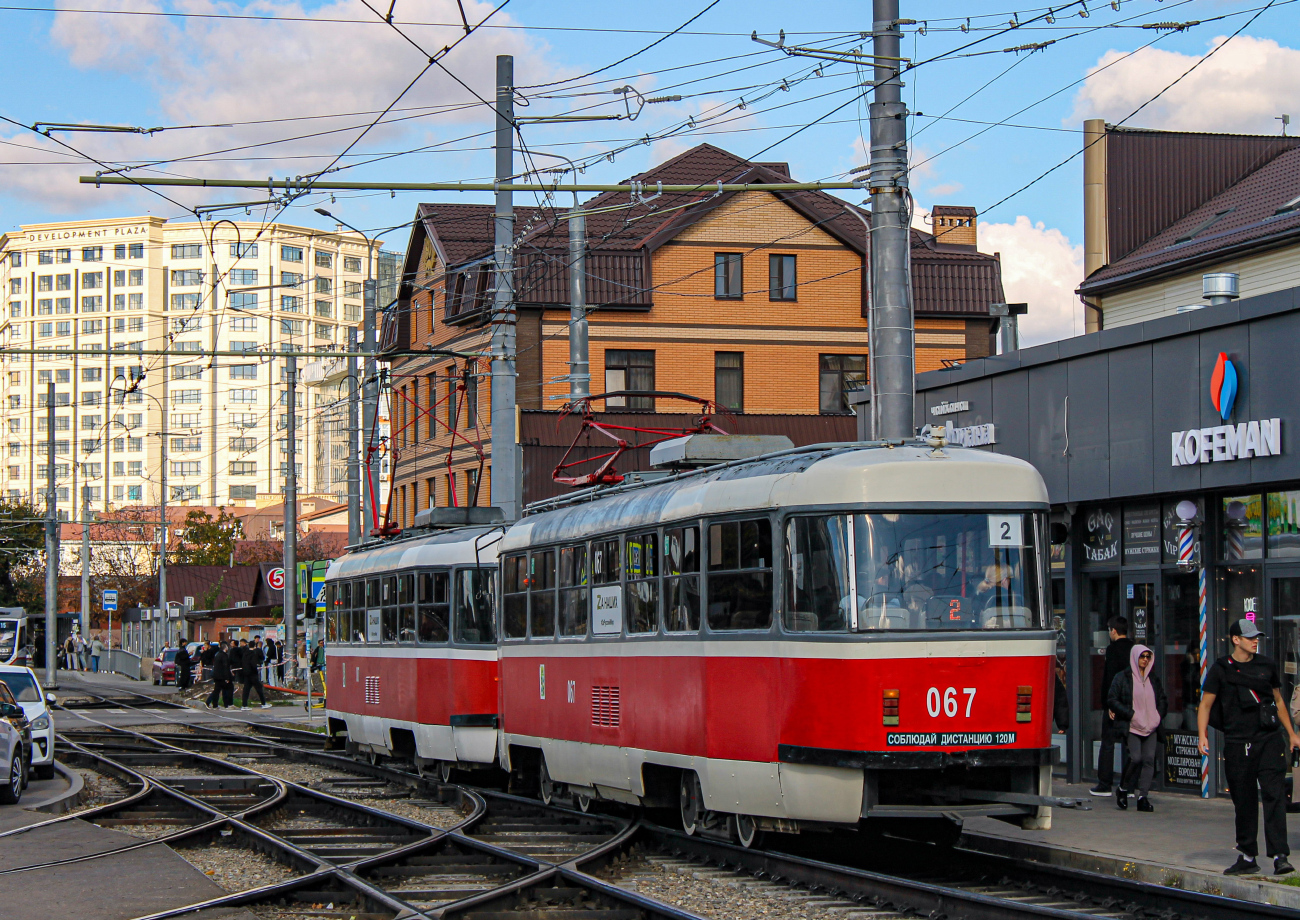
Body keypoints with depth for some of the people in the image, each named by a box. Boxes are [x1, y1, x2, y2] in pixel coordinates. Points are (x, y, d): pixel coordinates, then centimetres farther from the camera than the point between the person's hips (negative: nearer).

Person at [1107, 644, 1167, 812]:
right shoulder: (1123, 678, 0)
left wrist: (1158, 715, 6)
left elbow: (1163, 700, 24)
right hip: (1131, 727, -4)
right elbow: (1111, 700, -4)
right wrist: (1130, 714, -12)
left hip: (1151, 727, 4)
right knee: (1135, 758, -17)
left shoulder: (1154, 678, 15)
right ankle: (1123, 790, 5)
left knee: (1149, 759, -7)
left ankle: (1143, 797, -4)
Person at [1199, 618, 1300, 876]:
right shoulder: (1221, 669, 2)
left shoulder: (1267, 665, 11)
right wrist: (1203, 736, -11)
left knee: (1274, 795, -10)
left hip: (1269, 740, 1)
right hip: (1237, 745, -1)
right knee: (1244, 802, 7)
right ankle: (1247, 857, 17)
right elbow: (1205, 704, 2)